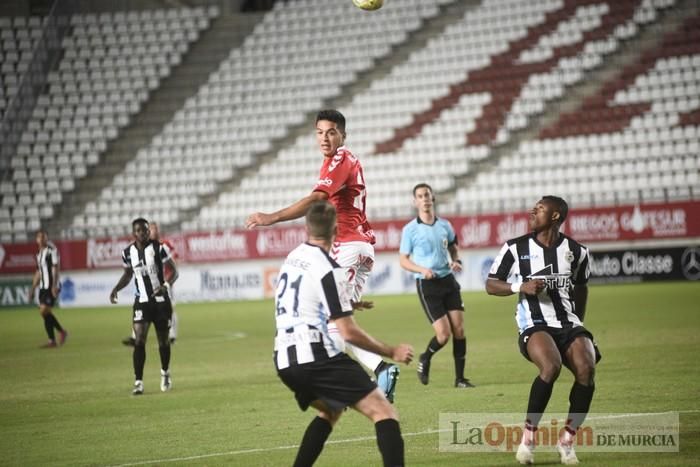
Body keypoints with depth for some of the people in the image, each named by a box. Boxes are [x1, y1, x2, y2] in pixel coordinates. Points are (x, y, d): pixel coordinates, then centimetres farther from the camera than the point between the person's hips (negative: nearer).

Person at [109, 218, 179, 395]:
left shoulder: (158, 248, -10)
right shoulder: (128, 253, -1)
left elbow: (174, 270, -7)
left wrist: (166, 285, -26)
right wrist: (116, 289, 1)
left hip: (161, 300, -1)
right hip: (142, 302, 1)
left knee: (163, 340, 10)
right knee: (139, 340, -13)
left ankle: (165, 373, 37)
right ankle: (138, 382, -14)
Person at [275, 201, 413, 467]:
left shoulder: (292, 258, 14)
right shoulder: (328, 270, -11)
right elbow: (348, 333, -13)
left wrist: (345, 304, 44)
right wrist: (391, 352, -3)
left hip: (285, 361, 8)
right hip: (317, 358, -8)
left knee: (331, 410, 32)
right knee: (384, 412, -10)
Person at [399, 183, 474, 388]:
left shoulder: (444, 225, 7)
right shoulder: (410, 229, -5)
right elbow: (403, 260, -1)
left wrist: (456, 261, 2)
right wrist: (422, 269, -17)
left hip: (448, 280, 4)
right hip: (427, 285, -4)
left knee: (459, 328, -2)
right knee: (444, 334, -11)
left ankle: (460, 378, 8)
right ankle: (425, 359, 21)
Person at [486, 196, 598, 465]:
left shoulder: (576, 251, 8)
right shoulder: (516, 248, 2)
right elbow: (490, 285, 6)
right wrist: (521, 286, -11)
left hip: (569, 324, 3)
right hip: (534, 326, -3)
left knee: (586, 369, -25)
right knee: (551, 366, -33)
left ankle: (567, 440, -9)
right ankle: (528, 436, -19)